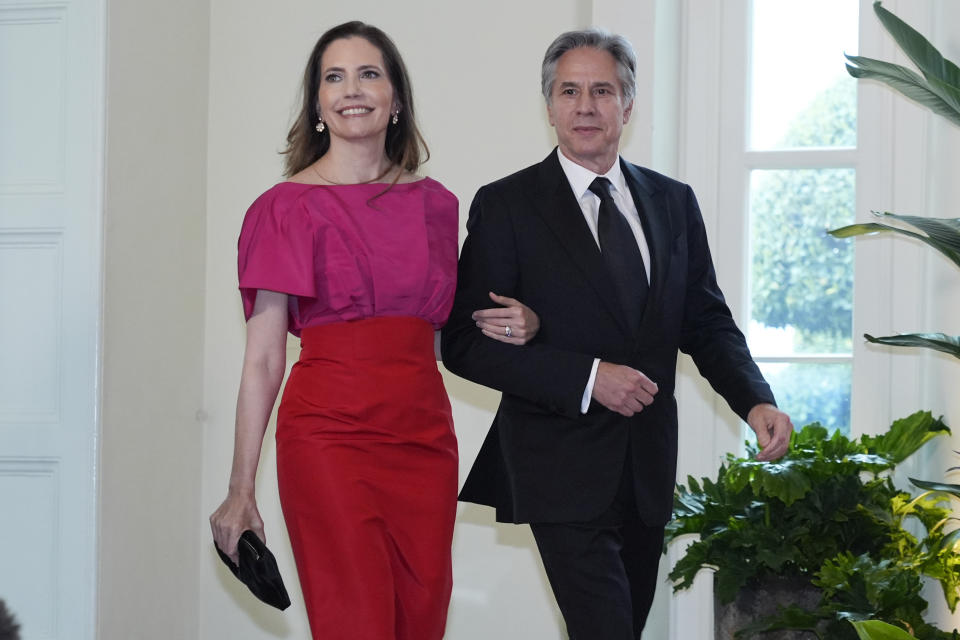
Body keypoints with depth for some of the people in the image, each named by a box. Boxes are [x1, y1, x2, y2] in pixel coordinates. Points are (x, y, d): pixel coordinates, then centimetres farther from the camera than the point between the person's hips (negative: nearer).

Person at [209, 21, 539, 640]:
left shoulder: (434, 203, 12)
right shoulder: (287, 207, 1)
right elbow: (262, 359, -1)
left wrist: (521, 325, 2)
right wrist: (240, 491, -6)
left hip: (423, 436, 4)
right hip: (329, 434, -4)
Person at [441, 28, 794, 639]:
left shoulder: (674, 202, 9)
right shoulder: (506, 206, -5)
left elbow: (706, 321, 12)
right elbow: (465, 343, -10)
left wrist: (755, 400, -7)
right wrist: (587, 378, -19)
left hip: (650, 468, 5)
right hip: (563, 468, -5)